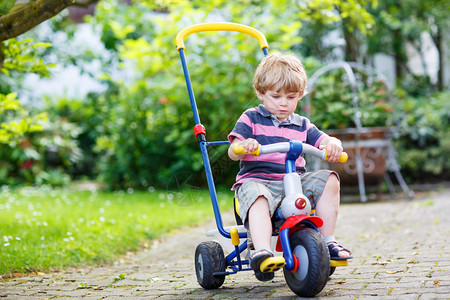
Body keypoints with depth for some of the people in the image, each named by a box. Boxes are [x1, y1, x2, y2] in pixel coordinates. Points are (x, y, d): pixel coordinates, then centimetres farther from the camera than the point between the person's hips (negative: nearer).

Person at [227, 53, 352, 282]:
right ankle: (261, 251, -55)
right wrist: (244, 146, -28)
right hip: (257, 179, -4)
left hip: (295, 180, 5)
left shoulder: (301, 125, 20)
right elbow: (233, 153, -3)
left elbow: (324, 141, 11)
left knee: (328, 180, -15)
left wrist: (334, 144, -15)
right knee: (258, 198, -38)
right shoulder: (251, 119, 8)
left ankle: (327, 241, -7)